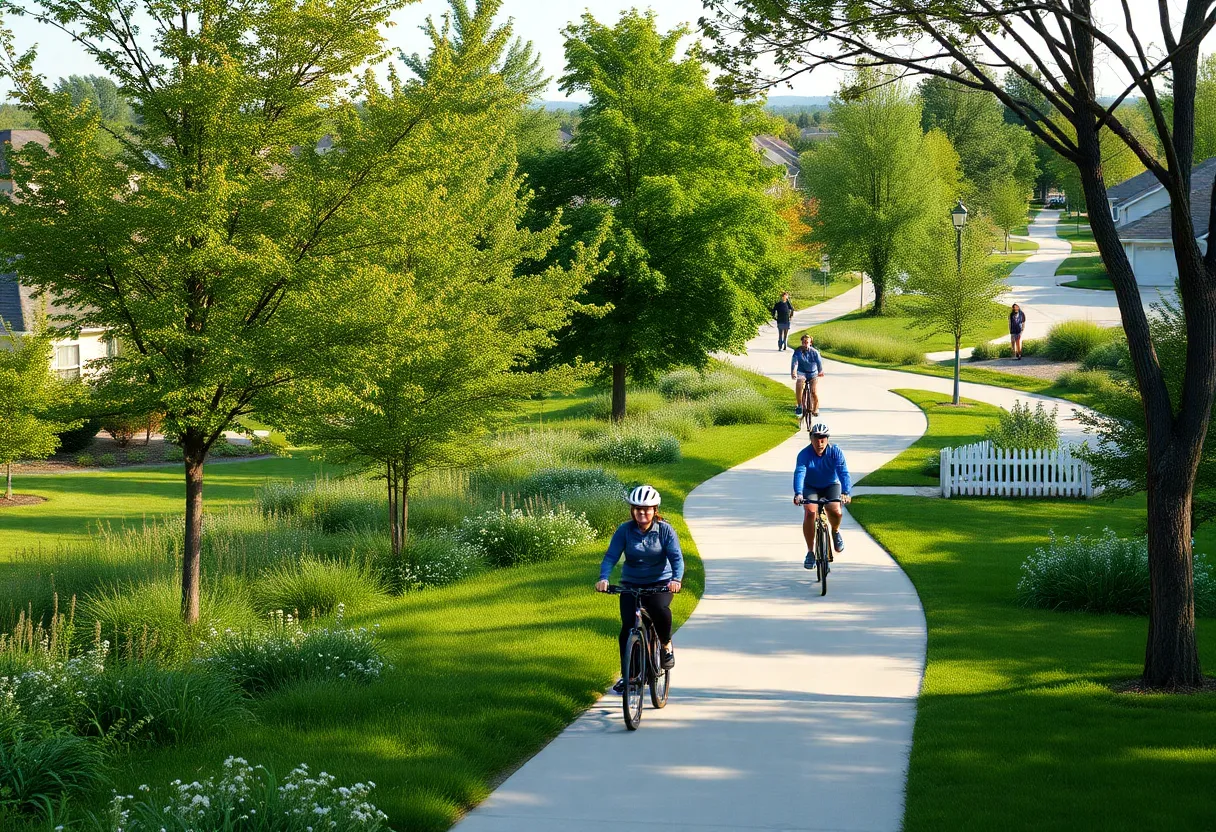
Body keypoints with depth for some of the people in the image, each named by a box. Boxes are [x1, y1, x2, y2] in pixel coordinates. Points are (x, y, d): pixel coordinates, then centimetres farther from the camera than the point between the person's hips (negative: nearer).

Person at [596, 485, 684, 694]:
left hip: (660, 583, -1)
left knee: (660, 611, -32)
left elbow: (676, 557, -14)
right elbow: (611, 557, -12)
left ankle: (666, 646, -3)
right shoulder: (624, 531, -6)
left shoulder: (665, 530, -7)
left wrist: (676, 579, -34)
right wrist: (603, 578, -31)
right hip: (631, 584, 1)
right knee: (628, 627, -12)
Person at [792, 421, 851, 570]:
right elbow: (799, 473, -34)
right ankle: (810, 551, -13)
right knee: (810, 512, -27)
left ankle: (835, 531, 10)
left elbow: (843, 472, -29)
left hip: (831, 486, 0)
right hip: (811, 487, 0)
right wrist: (798, 494, -52)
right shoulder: (804, 454, -21)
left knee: (835, 511, -27)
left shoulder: (835, 452, -19)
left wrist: (845, 493, -46)